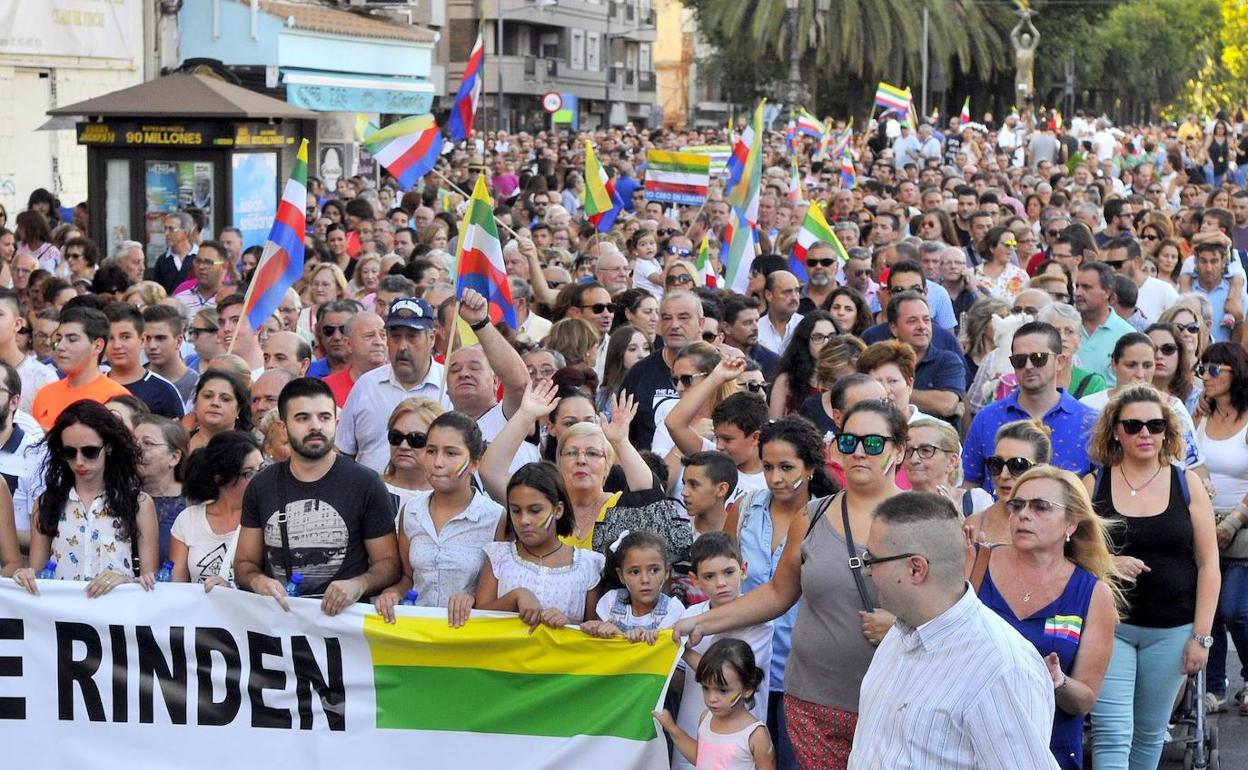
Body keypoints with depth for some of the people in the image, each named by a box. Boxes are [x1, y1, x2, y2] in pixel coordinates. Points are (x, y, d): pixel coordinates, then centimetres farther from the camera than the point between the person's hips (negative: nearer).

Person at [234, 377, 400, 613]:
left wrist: (358, 584, -15)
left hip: (342, 615, -2)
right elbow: (244, 563, 18)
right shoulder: (261, 487, 13)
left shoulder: (365, 484, 3)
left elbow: (388, 562, 6)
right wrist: (257, 581, -6)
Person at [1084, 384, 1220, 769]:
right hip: (1109, 624, -1)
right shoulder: (1092, 485, 1)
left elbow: (1208, 565, 3)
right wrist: (1106, 564, -16)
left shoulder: (1187, 484, 3)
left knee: (1150, 735, 9)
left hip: (1171, 631, 1)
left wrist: (1201, 636, -3)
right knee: (1111, 736, -11)